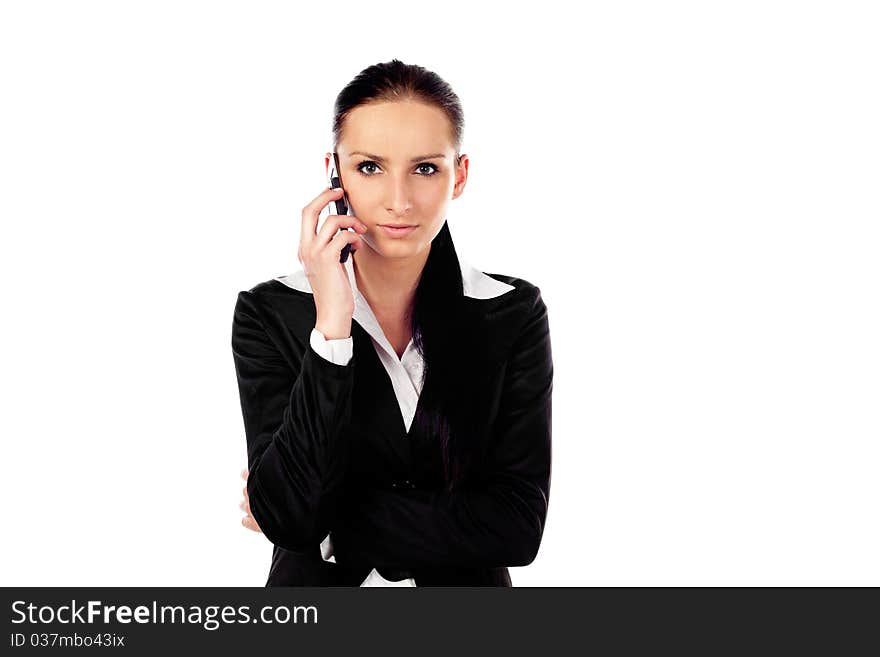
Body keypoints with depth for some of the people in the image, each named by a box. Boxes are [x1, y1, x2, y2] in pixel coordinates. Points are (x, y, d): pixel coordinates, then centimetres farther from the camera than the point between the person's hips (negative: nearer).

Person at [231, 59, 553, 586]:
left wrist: (333, 523, -17)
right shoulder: (270, 314, -10)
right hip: (315, 584, 1)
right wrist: (331, 328, -25)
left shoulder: (513, 315, -9)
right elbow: (286, 516, -20)